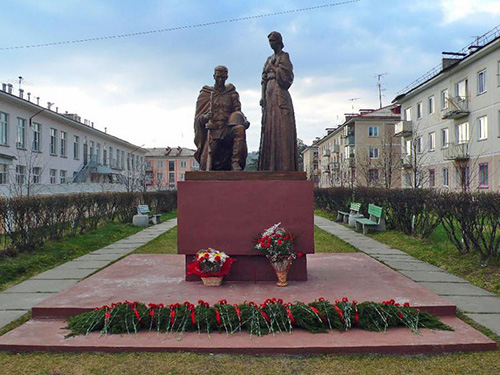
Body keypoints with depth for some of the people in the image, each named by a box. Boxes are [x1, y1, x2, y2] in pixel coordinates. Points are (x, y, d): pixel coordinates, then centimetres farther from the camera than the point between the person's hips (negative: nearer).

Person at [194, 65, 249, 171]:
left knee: (239, 129, -36)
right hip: (212, 131, 0)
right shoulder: (205, 94, 11)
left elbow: (238, 112, 11)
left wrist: (244, 121, -11)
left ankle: (235, 162, -36)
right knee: (207, 166, -18)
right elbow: (198, 118, 8)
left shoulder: (232, 94, 15)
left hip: (228, 129, 0)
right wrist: (204, 117, -17)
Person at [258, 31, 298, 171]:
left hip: (280, 94, -7)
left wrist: (272, 67, -3)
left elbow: (286, 75, -12)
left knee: (281, 128, -14)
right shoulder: (269, 59, 23)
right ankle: (270, 166, 0)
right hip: (270, 93, 7)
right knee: (269, 129, 1)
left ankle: (284, 166, -18)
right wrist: (263, 96, 7)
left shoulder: (284, 56, 2)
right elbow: (264, 79, 17)